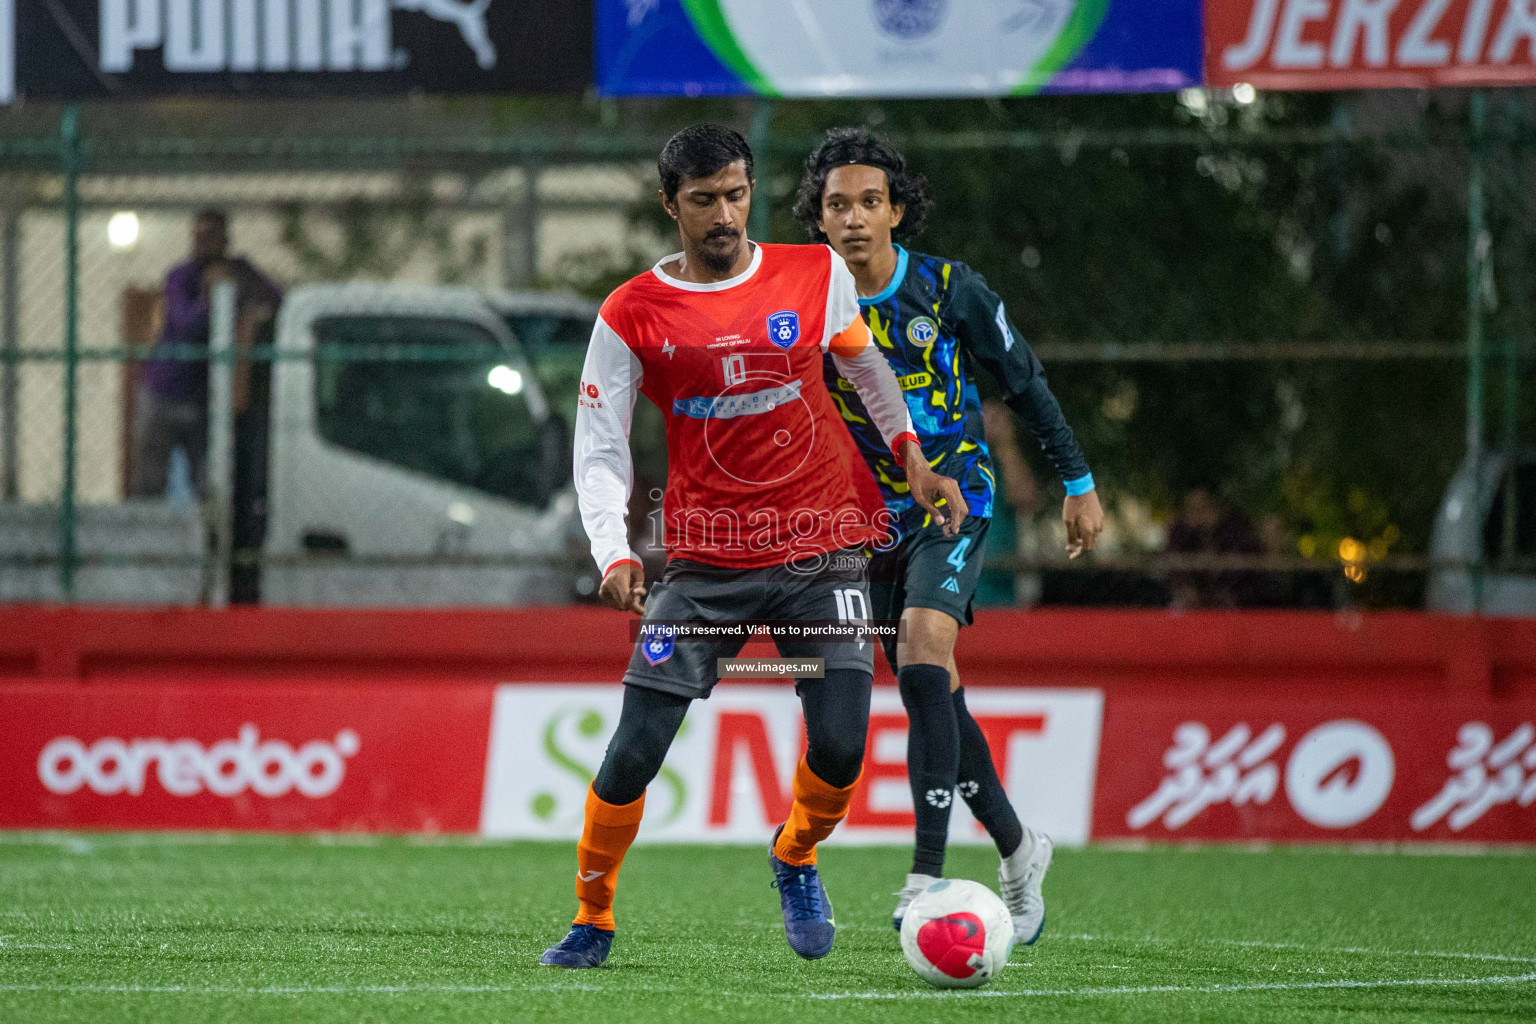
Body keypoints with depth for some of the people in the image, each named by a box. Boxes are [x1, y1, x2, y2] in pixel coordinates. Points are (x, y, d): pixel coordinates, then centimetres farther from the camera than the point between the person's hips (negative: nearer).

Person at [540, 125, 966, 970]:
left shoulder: (817, 275, 2)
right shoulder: (631, 317, -3)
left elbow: (867, 364, 21)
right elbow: (599, 450, -2)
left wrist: (912, 460, 14)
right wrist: (614, 555, -16)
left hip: (826, 549, 1)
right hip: (704, 565, -1)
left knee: (840, 747, -11)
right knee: (633, 750, -10)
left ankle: (795, 860, 22)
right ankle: (592, 920, 10)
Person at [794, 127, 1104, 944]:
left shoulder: (952, 291, -9)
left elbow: (1024, 382, 3)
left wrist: (1078, 484, 7)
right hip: (870, 519, 3)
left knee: (922, 652, -26)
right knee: (932, 697, 8)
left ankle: (927, 873, -32)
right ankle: (1017, 849, 31)